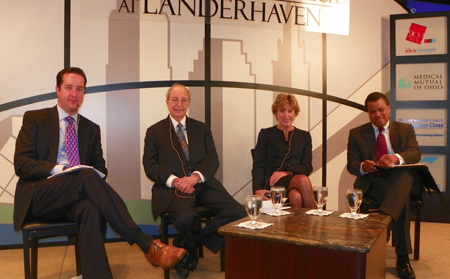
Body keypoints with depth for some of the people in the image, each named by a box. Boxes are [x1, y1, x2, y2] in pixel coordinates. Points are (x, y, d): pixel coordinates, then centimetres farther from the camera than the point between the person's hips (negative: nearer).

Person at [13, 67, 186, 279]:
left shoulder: (91, 129, 18)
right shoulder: (34, 119, 7)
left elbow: (100, 167, 14)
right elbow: (22, 164, -4)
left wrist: (96, 174, -12)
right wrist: (57, 169, -22)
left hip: (76, 200, 3)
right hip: (39, 197, -3)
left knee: (92, 211, -36)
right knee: (87, 176, -34)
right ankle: (147, 244, -39)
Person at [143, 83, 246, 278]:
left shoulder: (202, 129, 18)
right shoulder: (154, 131, 12)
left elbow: (213, 159, 6)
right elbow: (150, 166, 2)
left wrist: (195, 177, -15)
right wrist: (174, 181, -16)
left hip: (202, 184, 3)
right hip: (172, 187, -3)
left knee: (238, 213, -20)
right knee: (186, 217, -37)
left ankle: (188, 244, -2)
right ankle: (191, 248, 2)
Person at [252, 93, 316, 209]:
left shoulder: (304, 136, 19)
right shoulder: (265, 134, 14)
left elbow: (307, 166, 7)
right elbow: (258, 166, 5)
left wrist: (287, 173, -14)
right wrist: (257, 189, -15)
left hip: (297, 179, 2)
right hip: (272, 183, -2)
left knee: (296, 196, -36)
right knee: (302, 180, -33)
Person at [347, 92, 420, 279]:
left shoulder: (405, 129, 13)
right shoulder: (357, 133, 11)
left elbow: (415, 153, -7)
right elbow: (351, 164, 1)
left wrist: (396, 158, -34)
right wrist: (362, 166, -27)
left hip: (399, 180, 1)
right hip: (371, 183, -1)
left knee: (405, 174, -39)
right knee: (402, 199, -36)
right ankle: (402, 258, -35)